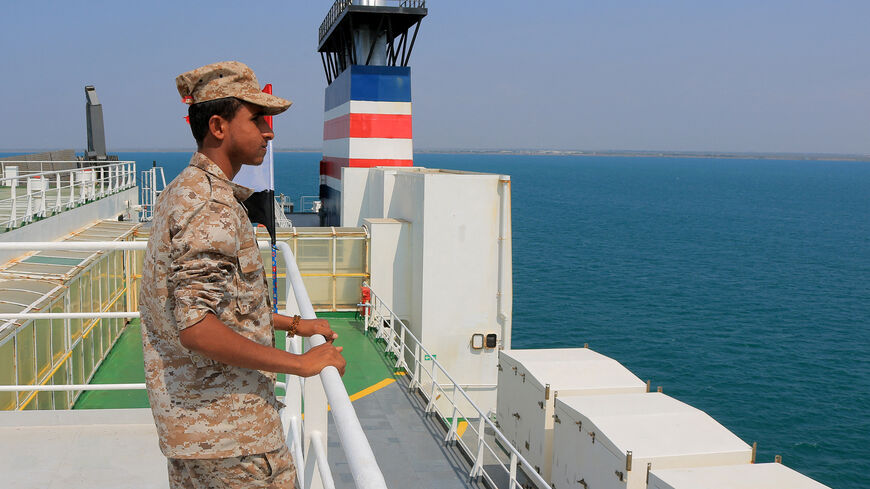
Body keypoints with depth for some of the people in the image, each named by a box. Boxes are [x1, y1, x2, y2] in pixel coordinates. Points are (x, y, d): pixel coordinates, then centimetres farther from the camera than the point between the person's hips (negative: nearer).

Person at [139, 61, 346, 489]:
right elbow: (197, 328, -28)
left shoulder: (181, 192, 12)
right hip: (230, 431, -10)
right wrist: (300, 363, -22)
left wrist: (293, 323, 18)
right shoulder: (213, 206, -21)